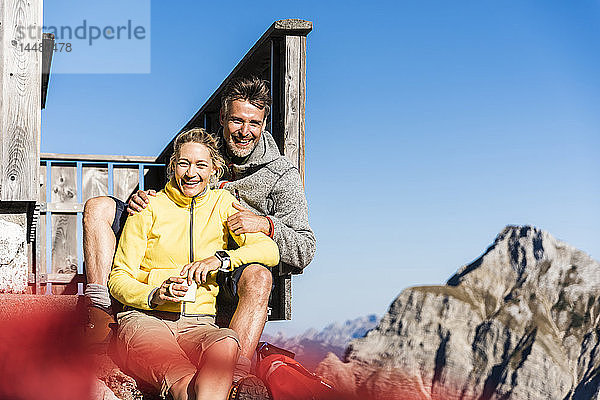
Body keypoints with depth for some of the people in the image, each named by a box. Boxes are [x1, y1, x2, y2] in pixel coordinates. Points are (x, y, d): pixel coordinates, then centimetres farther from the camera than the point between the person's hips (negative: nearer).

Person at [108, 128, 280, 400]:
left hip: (198, 325, 2)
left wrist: (220, 259, -14)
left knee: (226, 344, -39)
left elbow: (270, 251, 3)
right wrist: (155, 295, -15)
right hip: (145, 320, -2)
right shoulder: (149, 208, 8)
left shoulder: (221, 203, 14)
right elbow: (119, 278, 6)